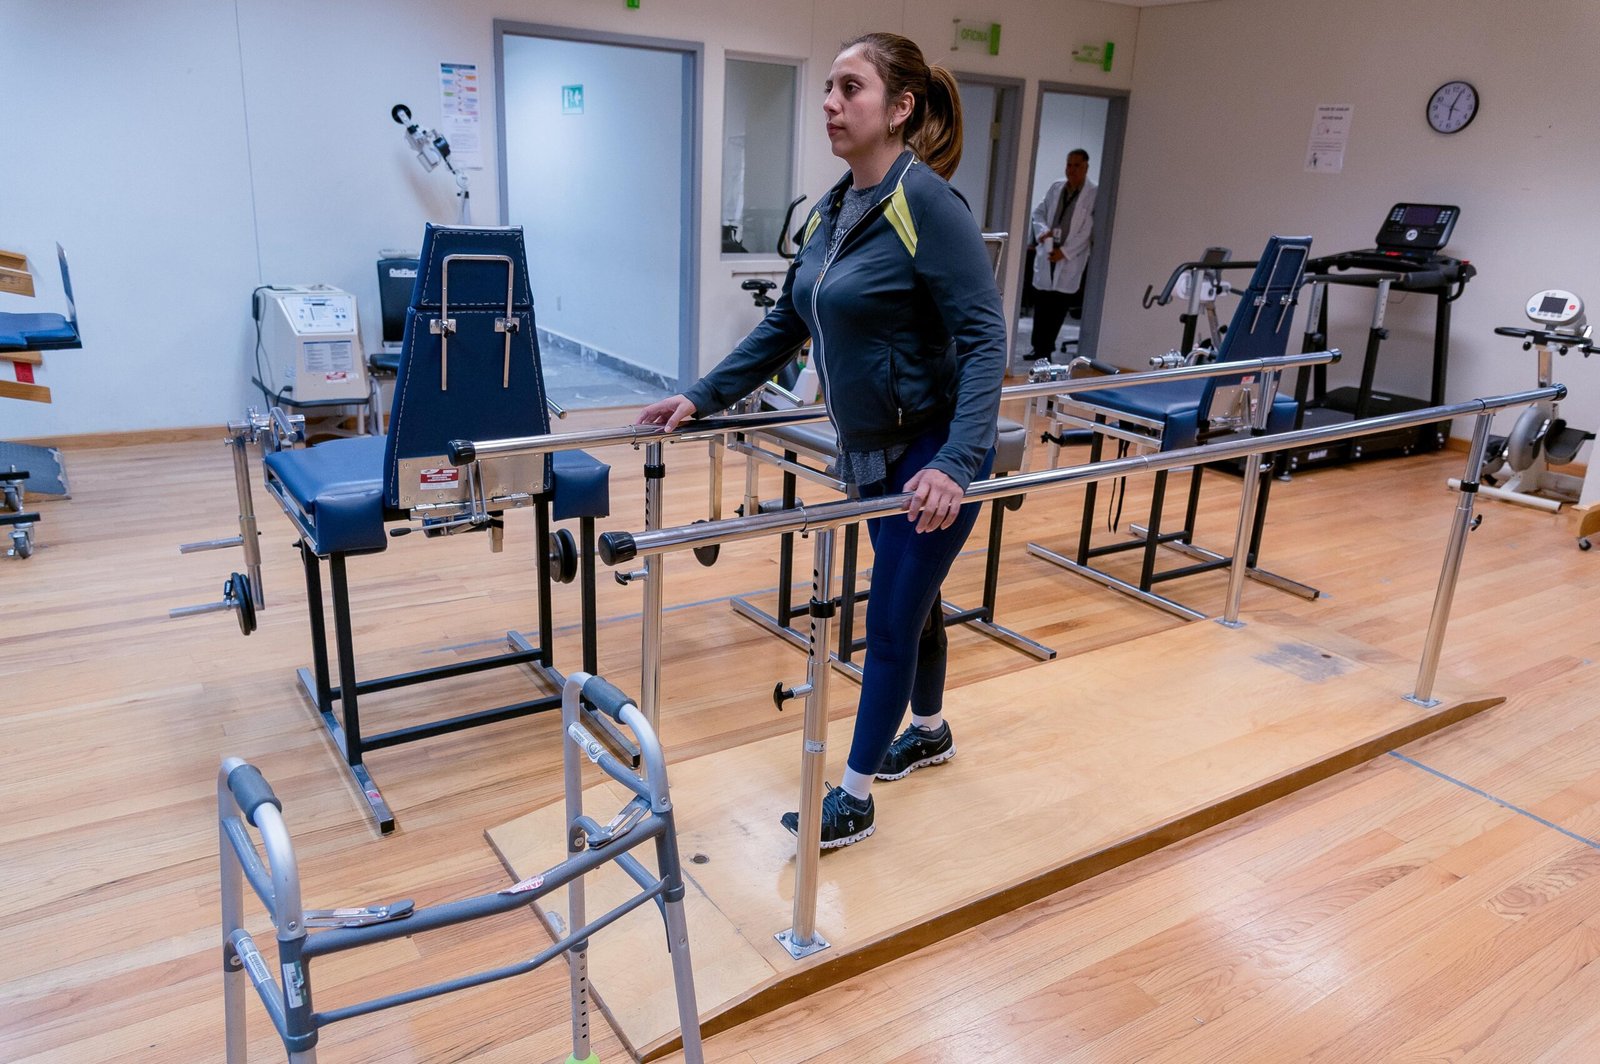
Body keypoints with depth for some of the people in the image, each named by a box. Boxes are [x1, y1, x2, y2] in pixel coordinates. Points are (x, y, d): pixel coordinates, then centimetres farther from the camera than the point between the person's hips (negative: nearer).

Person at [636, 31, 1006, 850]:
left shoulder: (925, 201, -19)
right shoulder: (832, 209, 6)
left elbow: (983, 336, -23)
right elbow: (785, 326, 12)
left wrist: (956, 463, -33)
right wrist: (703, 398, 8)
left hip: (931, 453, -8)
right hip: (871, 451, 8)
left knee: (891, 621, 3)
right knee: (911, 601, 23)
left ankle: (853, 799, 19)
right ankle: (930, 731, 46)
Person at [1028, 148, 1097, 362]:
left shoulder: (1094, 194, -6)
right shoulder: (1055, 188, 9)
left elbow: (1089, 230, -10)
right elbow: (1038, 213, 17)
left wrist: (1065, 251, -14)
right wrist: (1043, 230, -5)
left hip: (1070, 263, -4)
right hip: (1046, 257, 4)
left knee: (1058, 310, -1)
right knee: (1041, 307, 6)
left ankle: (1043, 351, 7)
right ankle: (1040, 350, 15)